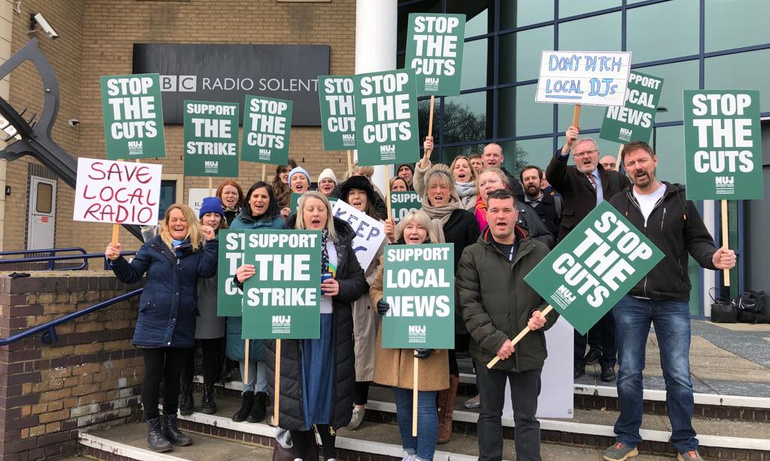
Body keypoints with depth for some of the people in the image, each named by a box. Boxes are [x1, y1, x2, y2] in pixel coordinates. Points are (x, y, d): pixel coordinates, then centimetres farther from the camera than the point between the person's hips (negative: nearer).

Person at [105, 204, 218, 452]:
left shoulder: (198, 248, 4)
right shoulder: (153, 246, 1)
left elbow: (207, 270, -14)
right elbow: (132, 275, 3)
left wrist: (211, 242, -18)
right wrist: (116, 261, -13)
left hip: (182, 326, 2)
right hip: (153, 323, -2)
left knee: (173, 376, 13)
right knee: (153, 375, 3)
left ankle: (170, 425, 25)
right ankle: (153, 429, 15)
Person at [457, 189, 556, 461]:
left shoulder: (540, 251, 3)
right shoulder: (472, 255, -1)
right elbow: (468, 304, -7)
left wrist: (544, 315, -12)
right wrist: (495, 339, -16)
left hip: (529, 350, 1)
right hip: (488, 351, 0)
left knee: (526, 418, 12)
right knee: (490, 414, 15)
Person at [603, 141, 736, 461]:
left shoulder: (680, 200, 3)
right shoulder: (616, 204, 6)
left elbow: (697, 241, 1)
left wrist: (713, 257, -19)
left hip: (673, 302, -1)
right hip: (629, 301, 1)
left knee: (679, 377, 4)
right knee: (628, 375, 8)